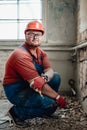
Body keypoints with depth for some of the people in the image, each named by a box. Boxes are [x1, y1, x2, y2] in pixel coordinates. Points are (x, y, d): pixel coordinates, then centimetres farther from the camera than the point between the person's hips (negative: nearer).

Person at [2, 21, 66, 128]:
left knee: (56, 77, -2)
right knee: (52, 104, -21)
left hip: (29, 87, 9)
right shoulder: (21, 54, -25)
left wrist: (45, 78, -34)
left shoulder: (40, 52, 4)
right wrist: (58, 97, -23)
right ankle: (17, 112, -4)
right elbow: (36, 82, -28)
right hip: (16, 91, -8)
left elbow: (49, 70, -8)